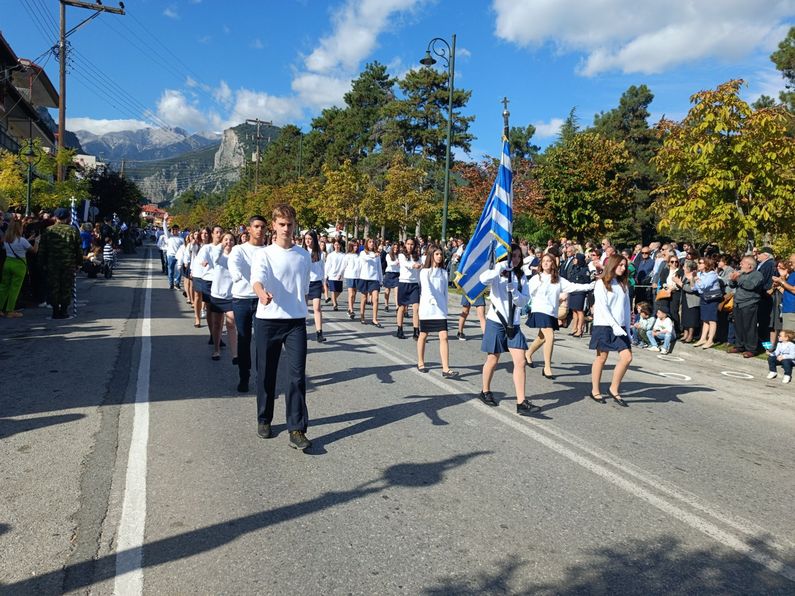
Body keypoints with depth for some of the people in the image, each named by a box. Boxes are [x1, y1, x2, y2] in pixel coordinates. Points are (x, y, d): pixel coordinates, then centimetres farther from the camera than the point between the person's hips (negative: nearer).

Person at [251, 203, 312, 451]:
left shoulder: (304, 256, 8)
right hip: (267, 320, -1)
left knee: (297, 375, -5)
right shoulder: (264, 254, -3)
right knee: (266, 373, 9)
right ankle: (264, 420, 28)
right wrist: (262, 294, -41)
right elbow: (257, 280, -22)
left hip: (296, 321, 2)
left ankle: (297, 429, -1)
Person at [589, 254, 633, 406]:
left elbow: (626, 307, 12)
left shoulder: (623, 285, 14)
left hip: (620, 327, 6)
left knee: (627, 357, -4)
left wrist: (627, 328, 5)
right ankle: (595, 391, 16)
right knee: (601, 358, 2)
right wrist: (614, 325, -19)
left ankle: (614, 389, 10)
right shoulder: (602, 283, -4)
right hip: (603, 326, -5)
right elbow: (602, 307, -12)